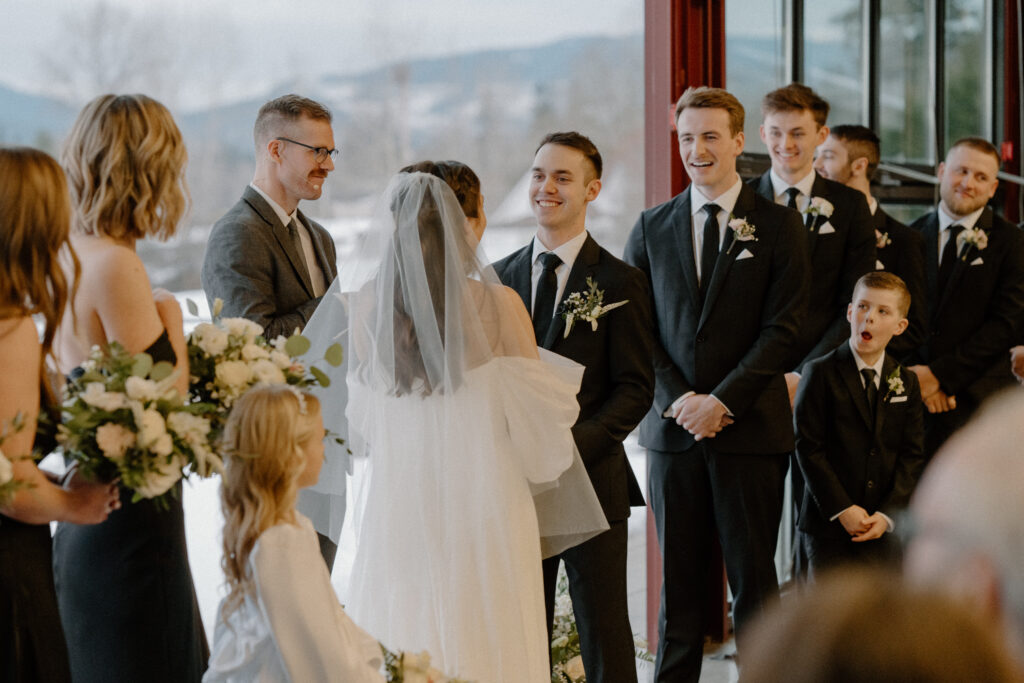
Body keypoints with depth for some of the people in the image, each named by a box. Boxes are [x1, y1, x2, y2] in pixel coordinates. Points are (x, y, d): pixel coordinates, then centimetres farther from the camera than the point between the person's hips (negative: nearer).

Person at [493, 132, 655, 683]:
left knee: (604, 636, 1)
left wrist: (572, 446, -18)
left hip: (592, 478, -4)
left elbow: (635, 389, -5)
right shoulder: (499, 277, 12)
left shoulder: (619, 283, -1)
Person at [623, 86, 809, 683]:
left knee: (753, 579, 1)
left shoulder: (777, 225, 2)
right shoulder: (652, 228, 11)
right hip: (673, 428, 3)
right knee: (678, 580, 6)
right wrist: (677, 399, -8)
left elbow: (783, 330, -5)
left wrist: (721, 401, -13)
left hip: (752, 429, -2)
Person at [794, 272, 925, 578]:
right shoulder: (820, 374, -4)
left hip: (884, 529, 3)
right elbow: (808, 448, -8)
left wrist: (887, 515, -8)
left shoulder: (906, 382, 8)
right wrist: (842, 510, -14)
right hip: (829, 524, -3)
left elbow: (912, 455, 5)